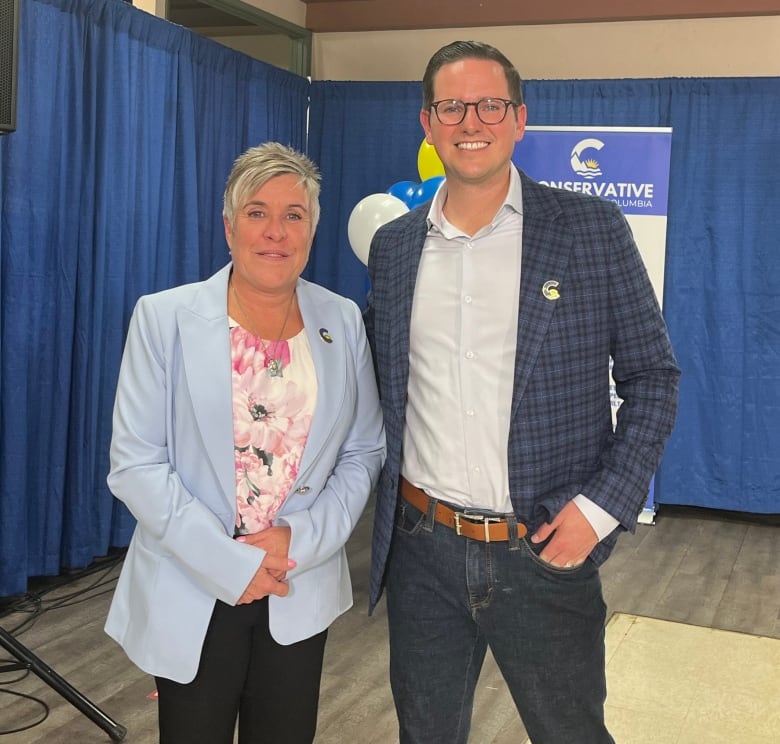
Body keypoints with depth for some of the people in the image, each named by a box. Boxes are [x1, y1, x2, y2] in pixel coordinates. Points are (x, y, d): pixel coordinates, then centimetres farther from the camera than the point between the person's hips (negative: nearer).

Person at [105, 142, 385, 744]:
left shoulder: (343, 322, 1)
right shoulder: (164, 317, -7)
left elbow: (365, 451, 3)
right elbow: (135, 464, -10)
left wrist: (300, 538, -12)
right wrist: (229, 564, -16)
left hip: (301, 595, 2)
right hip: (191, 596, -2)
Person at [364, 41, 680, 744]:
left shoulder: (591, 228, -6)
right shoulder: (393, 245, 5)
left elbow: (652, 375, -3)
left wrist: (603, 505, -13)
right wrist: (389, 502, 4)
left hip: (546, 552, -3)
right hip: (422, 549, 3)